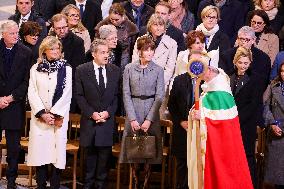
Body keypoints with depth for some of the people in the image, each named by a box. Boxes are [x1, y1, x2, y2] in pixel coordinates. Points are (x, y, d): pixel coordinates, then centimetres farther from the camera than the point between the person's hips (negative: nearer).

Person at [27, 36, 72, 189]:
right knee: (39, 149, -2)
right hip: (39, 117, 1)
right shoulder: (36, 68, 8)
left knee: (57, 148, -5)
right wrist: (42, 113, -9)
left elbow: (66, 95, -1)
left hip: (59, 117, -1)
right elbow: (32, 93, 2)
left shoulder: (66, 69, 5)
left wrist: (55, 114, -9)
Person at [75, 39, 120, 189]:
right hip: (89, 120, -1)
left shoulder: (115, 71, 5)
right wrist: (91, 113, -11)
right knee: (90, 153, 5)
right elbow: (79, 96, -2)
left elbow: (117, 95, 6)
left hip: (108, 119, 1)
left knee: (105, 153, 3)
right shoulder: (82, 70, -1)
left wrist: (108, 112, -8)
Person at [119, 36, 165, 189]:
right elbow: (126, 94, 0)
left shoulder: (158, 70, 1)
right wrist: (132, 119, -9)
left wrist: (149, 120, -11)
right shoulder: (129, 69, 2)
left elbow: (159, 96, -3)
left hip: (151, 112, -1)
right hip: (133, 112, 1)